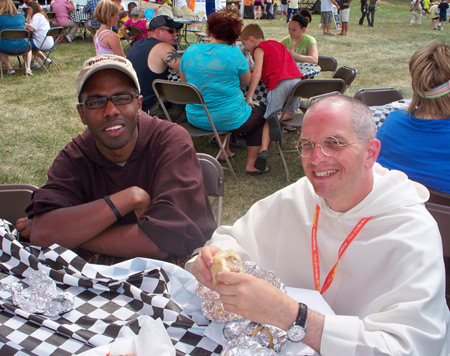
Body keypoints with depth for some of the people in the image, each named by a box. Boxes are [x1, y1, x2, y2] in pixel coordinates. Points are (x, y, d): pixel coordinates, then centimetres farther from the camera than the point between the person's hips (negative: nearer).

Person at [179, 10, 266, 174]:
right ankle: (251, 164, 22)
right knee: (260, 113, 24)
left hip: (195, 118, 6)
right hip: (228, 120, -5)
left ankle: (225, 152, 42)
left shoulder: (190, 50, -3)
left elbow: (184, 81, 9)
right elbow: (246, 81, 0)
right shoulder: (234, 53, -15)